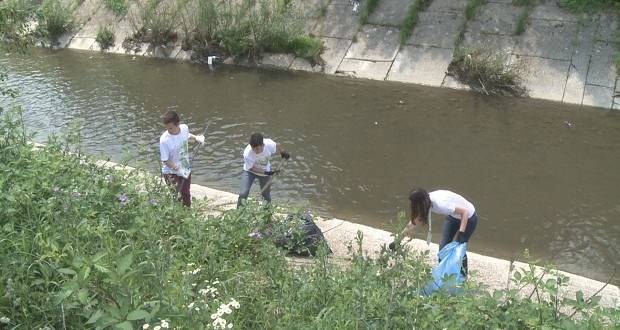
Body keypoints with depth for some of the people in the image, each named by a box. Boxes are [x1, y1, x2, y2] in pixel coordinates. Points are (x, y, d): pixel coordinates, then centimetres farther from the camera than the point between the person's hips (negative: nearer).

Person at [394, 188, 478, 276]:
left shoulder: (441, 204, -39)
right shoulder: (426, 202, -17)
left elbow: (465, 212, -34)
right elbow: (414, 222, -8)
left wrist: (461, 232, -40)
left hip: (468, 217, -7)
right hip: (453, 216, 7)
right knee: (443, 246, 3)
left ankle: (462, 276, 14)